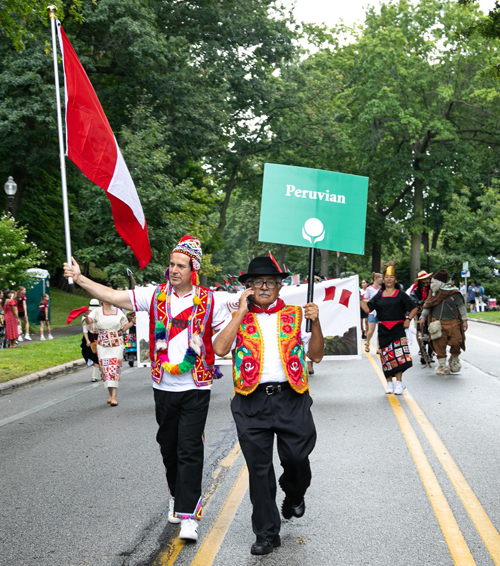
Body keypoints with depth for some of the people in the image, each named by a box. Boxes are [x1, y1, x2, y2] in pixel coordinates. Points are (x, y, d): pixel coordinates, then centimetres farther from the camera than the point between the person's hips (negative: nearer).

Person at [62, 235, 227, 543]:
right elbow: (113, 296, -2)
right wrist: (79, 278, -8)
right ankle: (177, 497, 36)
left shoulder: (209, 301, -3)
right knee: (168, 447, 14)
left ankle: (189, 515, -5)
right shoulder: (155, 295, 2)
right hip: (164, 387, 3)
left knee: (190, 450, -8)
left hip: (196, 389, -3)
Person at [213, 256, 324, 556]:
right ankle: (267, 534, 17)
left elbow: (316, 356, 9)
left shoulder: (296, 315, 11)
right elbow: (219, 348, -8)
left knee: (297, 458, 2)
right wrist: (242, 312, -7)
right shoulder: (239, 319, 9)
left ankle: (294, 496, 38)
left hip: (291, 399, 0)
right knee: (259, 469, 5)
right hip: (252, 403, 0)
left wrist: (315, 323, -6)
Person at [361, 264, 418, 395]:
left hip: (398, 329, -3)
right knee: (386, 357, 3)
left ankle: (399, 382, -7)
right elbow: (367, 308, 6)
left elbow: (414, 308, 6)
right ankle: (389, 383, 12)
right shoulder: (379, 296, 12)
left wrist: (408, 319, -7)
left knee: (398, 355, -11)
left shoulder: (401, 295, 5)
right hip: (383, 330, 3)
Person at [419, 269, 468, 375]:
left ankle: (455, 360, 20)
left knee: (456, 342, -9)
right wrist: (423, 317, 3)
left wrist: (464, 320, 3)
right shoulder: (434, 294, 8)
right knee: (439, 345, -2)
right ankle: (442, 365, 10)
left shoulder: (454, 293, -2)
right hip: (437, 323, 2)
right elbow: (427, 306, 14)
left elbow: (461, 306, 5)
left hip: (453, 323, -2)